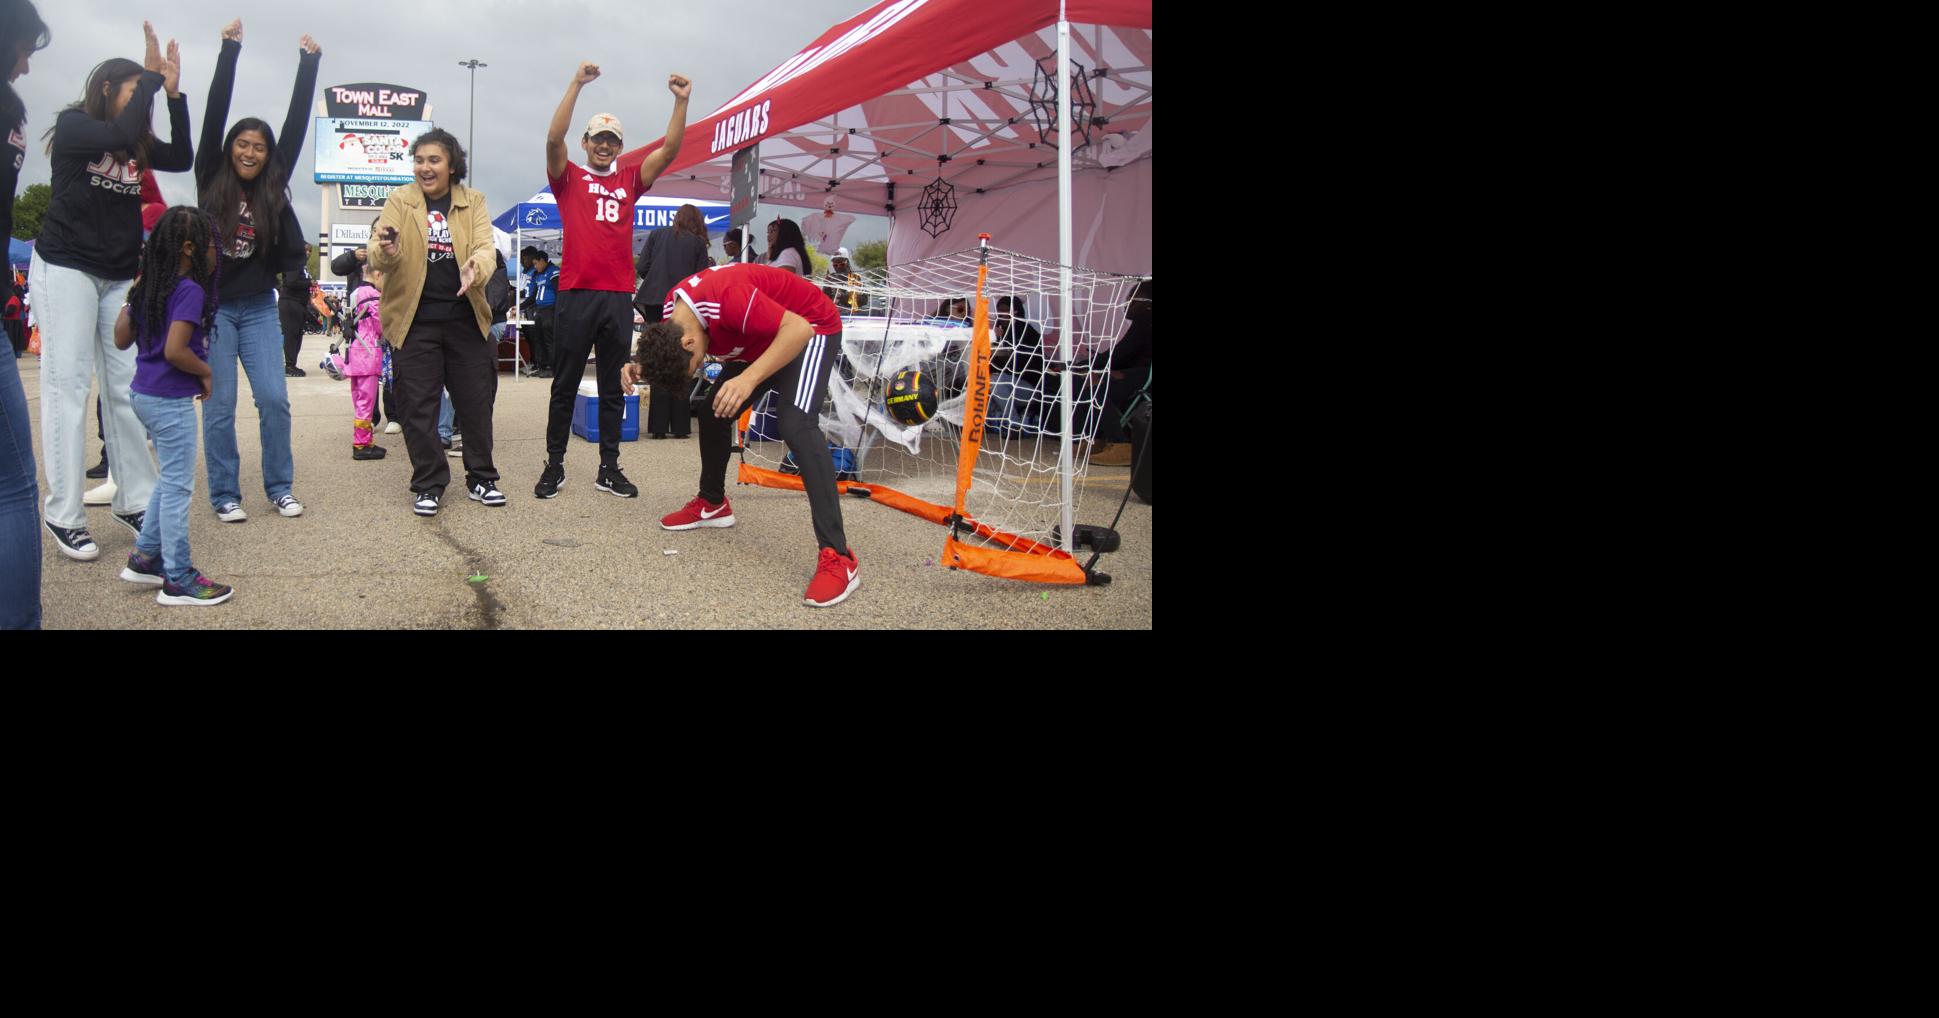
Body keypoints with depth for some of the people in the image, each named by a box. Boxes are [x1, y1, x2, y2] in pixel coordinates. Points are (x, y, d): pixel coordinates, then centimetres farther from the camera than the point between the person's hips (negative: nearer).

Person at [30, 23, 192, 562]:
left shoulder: (137, 143, 11)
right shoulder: (72, 125, -6)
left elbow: (182, 159, -2)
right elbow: (120, 135, -24)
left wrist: (173, 93, -7)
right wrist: (151, 79, -15)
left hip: (121, 276, 6)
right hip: (66, 269, -6)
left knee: (127, 387, 2)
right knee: (68, 386, -7)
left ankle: (134, 501, 8)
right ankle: (64, 514, -4)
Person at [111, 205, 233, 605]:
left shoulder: (149, 286, 8)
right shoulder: (190, 291, -18)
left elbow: (121, 339, 11)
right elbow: (175, 350, -26)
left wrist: (132, 293, 18)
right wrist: (206, 373, -9)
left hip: (145, 393, 9)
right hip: (171, 399, -9)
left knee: (170, 479, 23)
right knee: (178, 486, -1)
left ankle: (144, 557, 30)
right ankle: (177, 580, 5)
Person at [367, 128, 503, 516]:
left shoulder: (473, 202, 5)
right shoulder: (399, 201, 1)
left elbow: (485, 248, -8)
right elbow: (379, 260, -9)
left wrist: (476, 268, -31)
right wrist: (386, 251, -33)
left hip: (466, 318, 1)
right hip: (415, 320, -1)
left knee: (476, 402, 9)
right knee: (418, 406, 3)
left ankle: (481, 478, 23)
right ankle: (428, 485, 14)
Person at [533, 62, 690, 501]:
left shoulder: (630, 179, 14)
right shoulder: (569, 178, 6)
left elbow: (670, 149, 7)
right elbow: (554, 138, -10)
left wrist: (681, 101, -6)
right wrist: (577, 84, -18)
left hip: (619, 296, 3)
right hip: (576, 293, -3)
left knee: (612, 387, 8)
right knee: (565, 385, 4)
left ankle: (609, 468, 14)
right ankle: (554, 465, 12)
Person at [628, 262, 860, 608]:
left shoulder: (728, 297, -37)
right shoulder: (672, 315, -11)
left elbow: (798, 329, -37)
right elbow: (669, 358, 6)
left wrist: (748, 379, -45)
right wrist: (641, 368, -16)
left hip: (810, 329, -9)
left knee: (796, 425, -27)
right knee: (712, 410, 9)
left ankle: (836, 556, -31)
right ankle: (713, 504, 34)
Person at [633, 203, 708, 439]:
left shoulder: (657, 234, 8)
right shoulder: (698, 243, 5)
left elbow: (642, 267, 3)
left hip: (654, 302, 1)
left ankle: (658, 426, 4)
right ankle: (680, 426, 5)